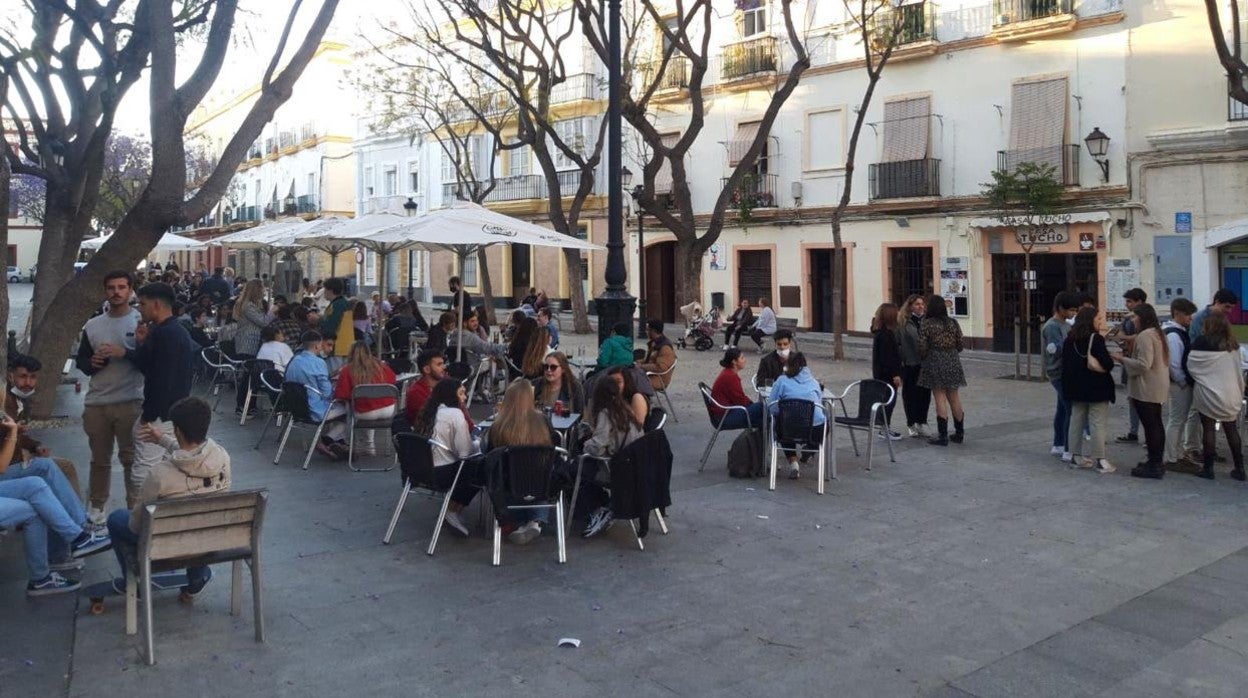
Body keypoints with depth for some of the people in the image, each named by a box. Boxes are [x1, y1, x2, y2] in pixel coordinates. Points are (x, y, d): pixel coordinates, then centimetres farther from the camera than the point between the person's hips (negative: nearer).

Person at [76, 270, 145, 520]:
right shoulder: (93, 325, 11)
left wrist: (126, 353, -23)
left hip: (131, 402, -4)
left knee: (131, 458, 0)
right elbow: (81, 361, 16)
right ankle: (96, 506, 26)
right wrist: (92, 362, -6)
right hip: (96, 403, 4)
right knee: (99, 459, 15)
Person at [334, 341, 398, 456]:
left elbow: (340, 396, -7)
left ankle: (370, 446, 36)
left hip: (364, 414, -2)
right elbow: (392, 380, 16)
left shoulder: (347, 370, -6)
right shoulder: (381, 366, 1)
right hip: (388, 410, 2)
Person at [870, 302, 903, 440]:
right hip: (887, 373, -10)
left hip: (880, 372, 10)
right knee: (890, 399, -4)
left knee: (888, 399, 14)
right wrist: (895, 374, -20)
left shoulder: (879, 331, 13)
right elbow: (888, 356, -22)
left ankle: (886, 428, 20)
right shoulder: (886, 333, -19)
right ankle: (886, 430, 0)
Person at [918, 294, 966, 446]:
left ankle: (943, 436, -1)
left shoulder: (926, 324, -9)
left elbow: (922, 348, -10)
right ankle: (959, 433, 20)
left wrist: (923, 357, 11)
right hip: (953, 363, 5)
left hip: (935, 364, -5)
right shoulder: (953, 323, 5)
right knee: (954, 398, 12)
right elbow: (960, 345, 7)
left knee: (940, 398, -2)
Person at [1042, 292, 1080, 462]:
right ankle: (1068, 451, -10)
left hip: (1065, 372, 10)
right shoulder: (1052, 326, -15)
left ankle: (1057, 445, 26)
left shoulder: (1065, 324, 14)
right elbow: (1058, 350, -25)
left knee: (1062, 409, 16)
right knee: (1072, 410, -11)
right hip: (1059, 373, -10)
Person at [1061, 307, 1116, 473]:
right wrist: (1106, 365, 4)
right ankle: (1099, 460, -1)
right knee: (1097, 424, -2)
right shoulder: (1096, 339, -15)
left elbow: (1065, 364, 9)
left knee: (1076, 421, 13)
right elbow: (1107, 364, -19)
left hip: (1076, 388, 7)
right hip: (1096, 388, -7)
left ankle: (1076, 457, 18)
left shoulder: (1069, 340, 5)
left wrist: (1068, 388, 13)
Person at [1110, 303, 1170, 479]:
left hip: (1146, 389, -11)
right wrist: (1127, 358, 15)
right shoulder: (1157, 333, 14)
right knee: (1156, 424, 16)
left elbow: (1143, 364, -24)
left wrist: (1122, 359, -14)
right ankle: (1157, 462, 24)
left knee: (1150, 426, -7)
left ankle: (1153, 466, -4)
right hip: (1157, 387, 11)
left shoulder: (1144, 336, -18)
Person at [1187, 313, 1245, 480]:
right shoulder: (1233, 345, 5)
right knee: (1232, 430, 12)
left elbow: (1190, 364, -9)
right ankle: (1239, 468, 18)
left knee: (1209, 430, 2)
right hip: (1231, 394, 5)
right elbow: (1237, 370, 11)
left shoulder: (1203, 343, -13)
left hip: (1208, 394, -5)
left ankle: (1208, 468, 6)